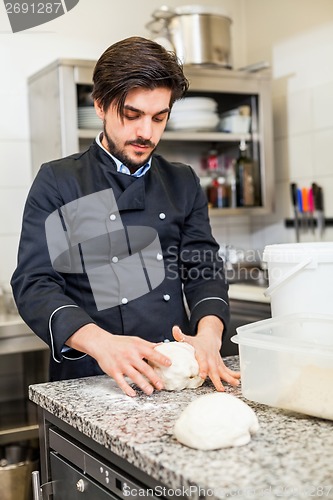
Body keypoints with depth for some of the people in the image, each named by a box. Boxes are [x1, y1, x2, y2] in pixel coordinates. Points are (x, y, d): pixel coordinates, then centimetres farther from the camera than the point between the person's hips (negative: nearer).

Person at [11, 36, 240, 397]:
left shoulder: (183, 183, 14)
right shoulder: (57, 183, 2)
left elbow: (204, 269, 9)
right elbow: (34, 284, -5)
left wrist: (209, 334, -13)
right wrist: (99, 341, -23)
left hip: (177, 376, 3)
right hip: (89, 379, -2)